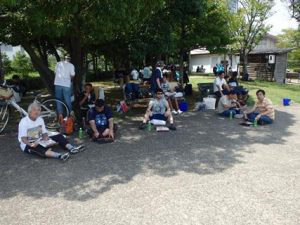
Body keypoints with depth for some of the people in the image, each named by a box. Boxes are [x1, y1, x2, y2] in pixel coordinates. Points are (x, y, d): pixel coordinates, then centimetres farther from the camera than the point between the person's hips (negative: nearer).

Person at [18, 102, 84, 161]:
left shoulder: (40, 119, 6)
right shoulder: (24, 122, -12)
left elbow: (44, 132, 7)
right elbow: (23, 138, -18)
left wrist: (45, 137, -17)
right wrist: (31, 144, -37)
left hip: (39, 142, 6)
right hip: (28, 145, -6)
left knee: (58, 136, -12)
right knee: (38, 148, -41)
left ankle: (71, 148, -36)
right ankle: (58, 156, -62)